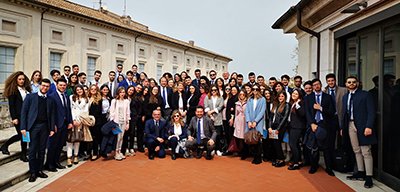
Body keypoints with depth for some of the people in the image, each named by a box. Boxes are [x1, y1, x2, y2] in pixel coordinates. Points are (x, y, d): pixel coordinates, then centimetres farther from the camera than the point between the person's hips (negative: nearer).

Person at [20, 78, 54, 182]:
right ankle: (32, 172, 11)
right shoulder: (30, 97, 2)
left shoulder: (50, 100, 10)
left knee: (42, 149, 7)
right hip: (33, 126, -2)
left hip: (45, 127, 3)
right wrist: (23, 127, -8)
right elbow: (24, 112, -1)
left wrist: (52, 129, 4)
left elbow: (51, 115, 9)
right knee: (33, 150, 2)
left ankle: (39, 170, 18)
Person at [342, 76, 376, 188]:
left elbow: (371, 112, -8)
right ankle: (361, 173, 21)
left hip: (362, 126, -5)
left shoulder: (366, 95, -2)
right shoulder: (345, 97, 15)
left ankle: (369, 177, 3)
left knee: (366, 152, -2)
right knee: (357, 151, 12)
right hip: (350, 125, 6)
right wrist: (343, 127, 12)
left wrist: (369, 127, -17)